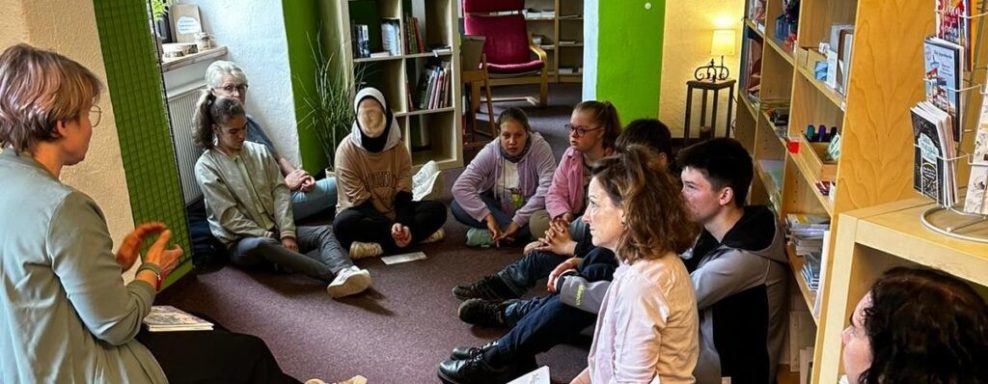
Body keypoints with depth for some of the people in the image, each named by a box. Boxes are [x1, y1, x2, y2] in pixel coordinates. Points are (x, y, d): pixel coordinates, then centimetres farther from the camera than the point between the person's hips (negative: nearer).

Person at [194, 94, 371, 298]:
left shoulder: (259, 151, 7)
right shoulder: (206, 167, -7)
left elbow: (280, 191, 1)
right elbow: (229, 217, -12)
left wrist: (286, 233, -13)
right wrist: (267, 236, -18)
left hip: (275, 230, 5)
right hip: (241, 242, -5)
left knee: (324, 232, -20)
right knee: (262, 245, -39)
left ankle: (346, 273, -51)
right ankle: (335, 275, -51)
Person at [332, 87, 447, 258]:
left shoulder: (398, 148, -4)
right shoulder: (347, 149, -15)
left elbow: (403, 194, -9)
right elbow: (360, 200, -19)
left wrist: (403, 224, -30)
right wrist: (389, 227, -33)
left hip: (393, 212, 4)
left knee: (438, 209, -18)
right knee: (343, 224, -37)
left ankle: (381, 245, -29)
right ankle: (419, 234, -30)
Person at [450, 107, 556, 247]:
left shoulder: (540, 148, -21)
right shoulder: (490, 152, -16)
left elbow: (548, 188, -30)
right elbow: (460, 187, -24)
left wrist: (518, 220, -32)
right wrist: (488, 217, -33)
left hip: (529, 208, -2)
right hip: (498, 206, 2)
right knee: (457, 206, -24)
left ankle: (488, 234, -26)